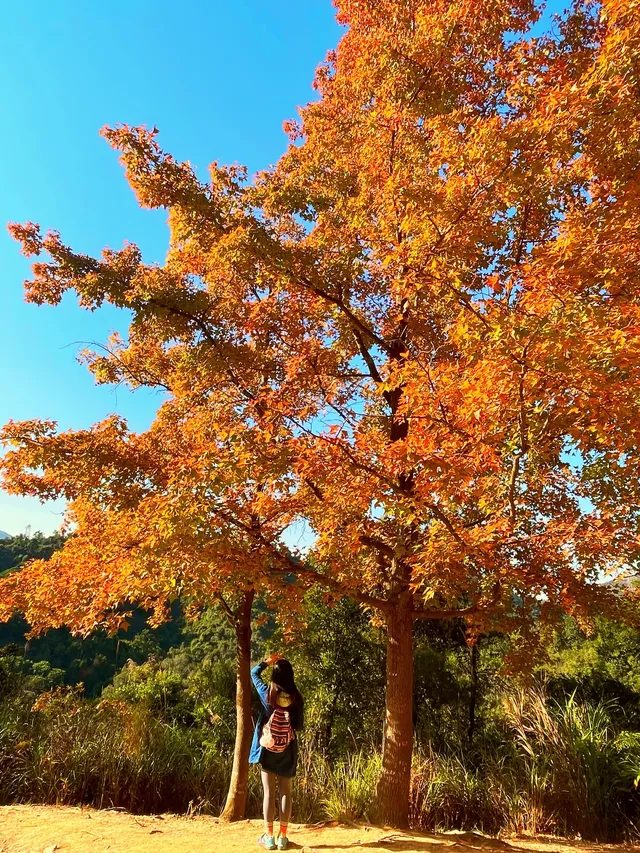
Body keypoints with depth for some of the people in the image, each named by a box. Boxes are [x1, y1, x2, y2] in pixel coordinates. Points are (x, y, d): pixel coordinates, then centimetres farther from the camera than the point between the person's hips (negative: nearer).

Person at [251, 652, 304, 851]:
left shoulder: (267, 693, -11)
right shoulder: (296, 698, -11)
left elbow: (254, 673, 6)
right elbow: (299, 726, -2)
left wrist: (267, 661, 17)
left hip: (268, 749, -1)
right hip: (287, 751, 1)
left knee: (269, 792, 7)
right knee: (285, 792, 11)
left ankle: (269, 836, 13)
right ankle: (283, 836, 16)